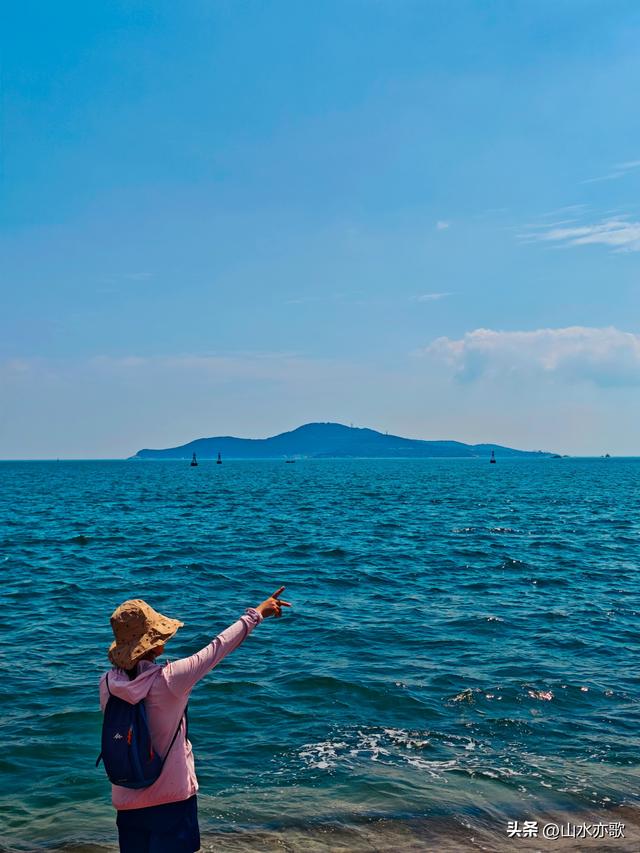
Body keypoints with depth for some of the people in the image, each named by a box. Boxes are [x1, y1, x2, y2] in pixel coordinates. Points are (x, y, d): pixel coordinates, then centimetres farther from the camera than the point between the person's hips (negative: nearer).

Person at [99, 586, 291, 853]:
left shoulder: (107, 684, -9)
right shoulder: (169, 679, -22)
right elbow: (218, 647, -12)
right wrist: (257, 613, -1)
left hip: (127, 800, 4)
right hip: (171, 797, -4)